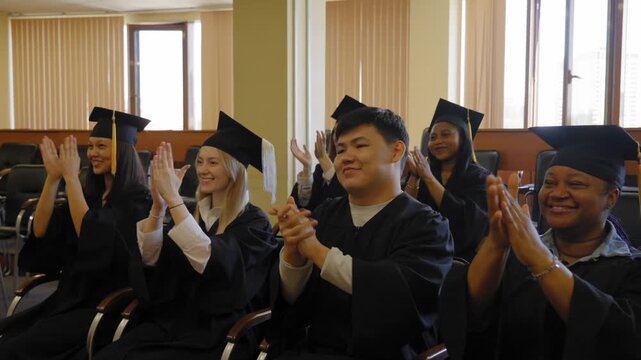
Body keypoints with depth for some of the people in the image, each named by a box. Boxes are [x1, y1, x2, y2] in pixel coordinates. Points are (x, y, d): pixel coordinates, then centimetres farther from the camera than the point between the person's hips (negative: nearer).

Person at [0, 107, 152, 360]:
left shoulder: (137, 199, -11)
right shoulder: (92, 193, 10)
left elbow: (90, 234, -25)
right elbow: (40, 231, 2)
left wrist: (71, 177, -20)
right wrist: (53, 177, -7)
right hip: (72, 298, 7)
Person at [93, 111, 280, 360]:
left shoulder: (254, 223, -9)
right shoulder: (194, 213, 10)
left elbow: (209, 261, -27)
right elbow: (150, 258, 0)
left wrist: (173, 198, -28)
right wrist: (159, 204, -15)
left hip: (218, 333, -5)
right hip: (173, 320, 6)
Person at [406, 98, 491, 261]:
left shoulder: (480, 177, -1)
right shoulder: (424, 173, 10)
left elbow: (466, 221, -17)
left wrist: (429, 178, -17)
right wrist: (414, 176, -13)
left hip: (464, 258, -3)